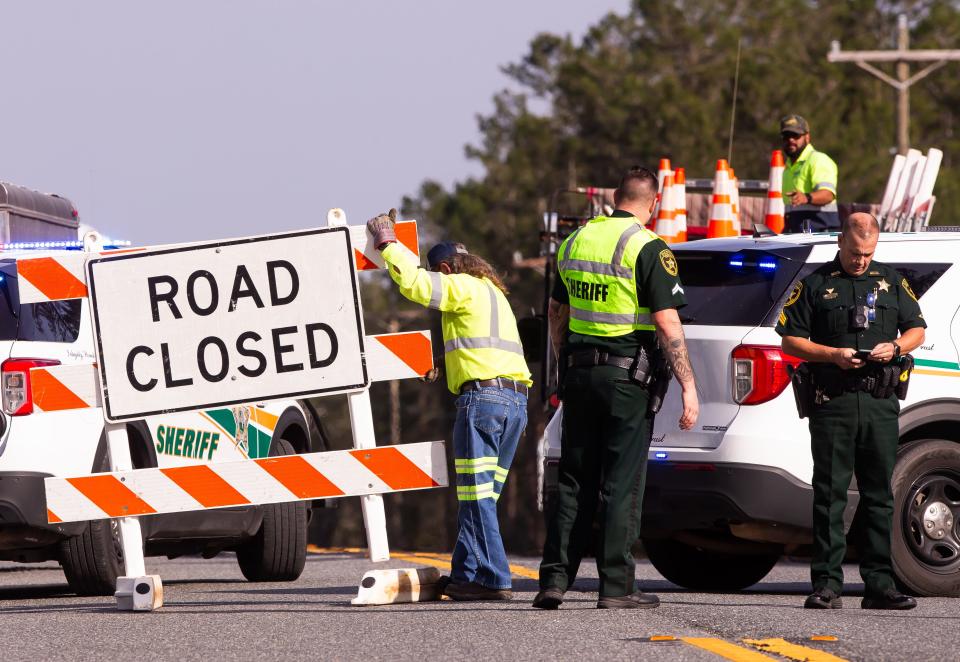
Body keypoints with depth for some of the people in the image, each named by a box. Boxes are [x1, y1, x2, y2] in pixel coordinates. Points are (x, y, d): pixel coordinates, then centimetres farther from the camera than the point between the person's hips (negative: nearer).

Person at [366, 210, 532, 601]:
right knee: (480, 496, 12)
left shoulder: (463, 288, -1)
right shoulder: (491, 291, 28)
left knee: (477, 496, -9)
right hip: (516, 400, 9)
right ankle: (465, 574, 13)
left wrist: (387, 243, -1)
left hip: (483, 394, -9)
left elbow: (414, 282, -11)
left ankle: (492, 579, -13)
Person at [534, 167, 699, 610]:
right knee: (621, 485, -2)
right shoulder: (647, 249, -11)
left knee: (575, 482, 11)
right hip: (627, 376, -6)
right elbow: (667, 324, -15)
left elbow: (556, 313, 18)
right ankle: (615, 586, -2)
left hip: (580, 374, 6)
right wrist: (688, 387, -13)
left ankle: (554, 579, 7)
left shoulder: (576, 241, 10)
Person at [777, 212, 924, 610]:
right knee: (830, 494, -5)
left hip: (880, 403, 3)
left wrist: (895, 347, -3)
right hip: (833, 403, -3)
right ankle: (827, 585, -5)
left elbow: (916, 329, 19)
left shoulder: (891, 282, 15)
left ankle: (879, 585, 7)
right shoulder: (816, 285, 7)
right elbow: (791, 340, 5)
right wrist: (833, 355, -10)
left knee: (879, 494, 4)